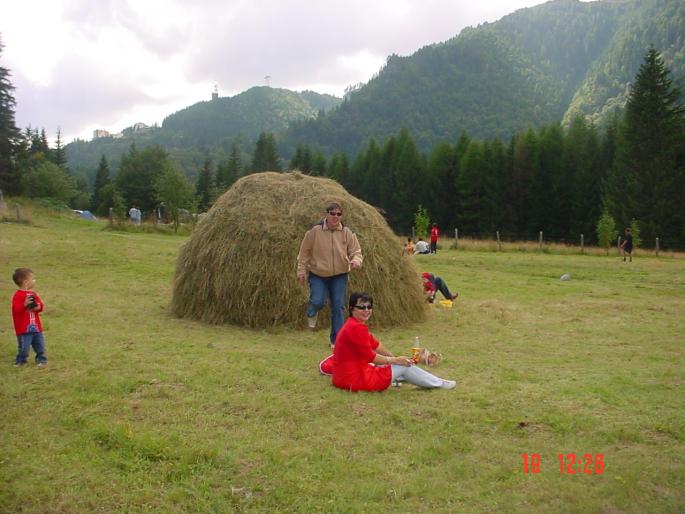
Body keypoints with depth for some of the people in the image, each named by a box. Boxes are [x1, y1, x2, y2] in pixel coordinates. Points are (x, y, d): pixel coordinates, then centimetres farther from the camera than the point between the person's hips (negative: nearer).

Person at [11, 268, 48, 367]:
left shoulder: (33, 294, 10)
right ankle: (20, 361, 15)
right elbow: (15, 310, -21)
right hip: (24, 328, -7)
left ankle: (41, 359, 25)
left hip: (36, 326, 7)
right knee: (24, 346, -2)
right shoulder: (18, 295, -13)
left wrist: (39, 307, -12)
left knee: (40, 345, 12)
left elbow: (41, 305, 10)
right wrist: (24, 304, -35)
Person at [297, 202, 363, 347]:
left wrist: (356, 260, -24)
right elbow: (304, 252, -2)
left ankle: (336, 339, 14)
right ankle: (312, 313, 25)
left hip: (339, 276, 2)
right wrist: (301, 271, -1)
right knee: (318, 302, -15)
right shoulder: (315, 231, -11)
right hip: (317, 275, -2)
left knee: (338, 307, 1)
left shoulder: (347, 233, -5)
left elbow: (356, 252, -1)